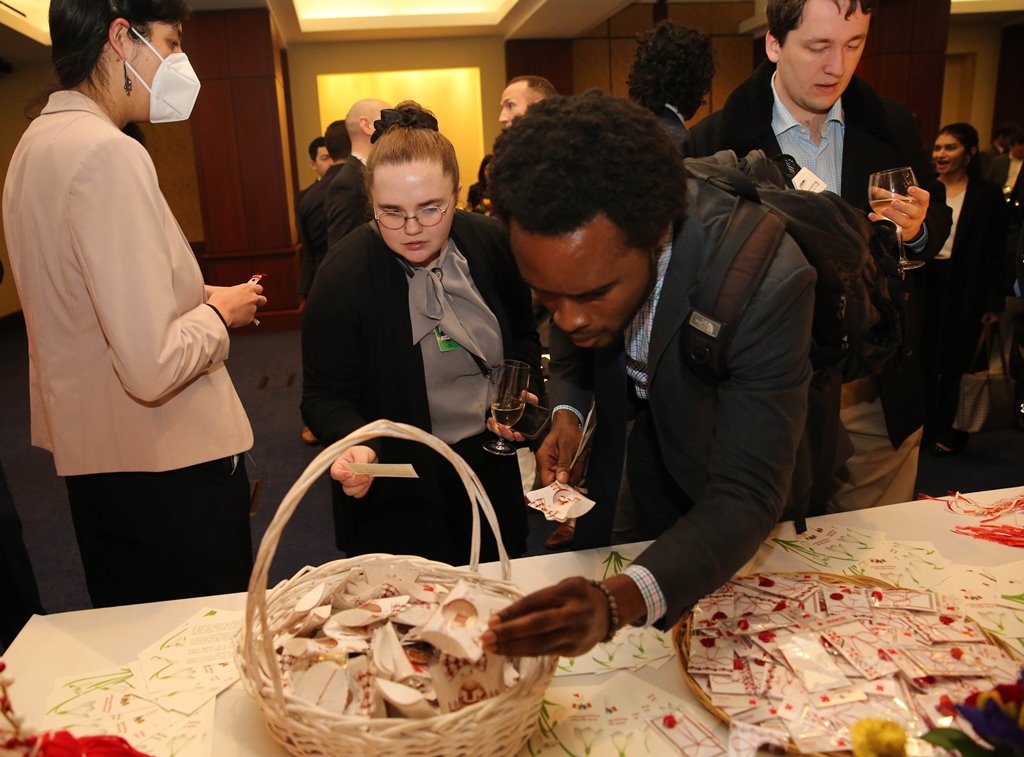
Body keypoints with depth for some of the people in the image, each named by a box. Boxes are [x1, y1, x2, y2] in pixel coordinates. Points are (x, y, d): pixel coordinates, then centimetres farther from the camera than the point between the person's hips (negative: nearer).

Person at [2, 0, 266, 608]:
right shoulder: (110, 153, -21)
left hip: (89, 456, 10)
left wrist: (197, 299, 11)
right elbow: (153, 366, -27)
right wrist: (219, 312, -10)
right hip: (170, 465, -10)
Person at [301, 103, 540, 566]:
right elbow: (324, 396, -12)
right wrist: (355, 447, -31)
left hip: (491, 469, 4)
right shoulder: (343, 276, -18)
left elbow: (523, 337, 9)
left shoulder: (492, 242, -7)